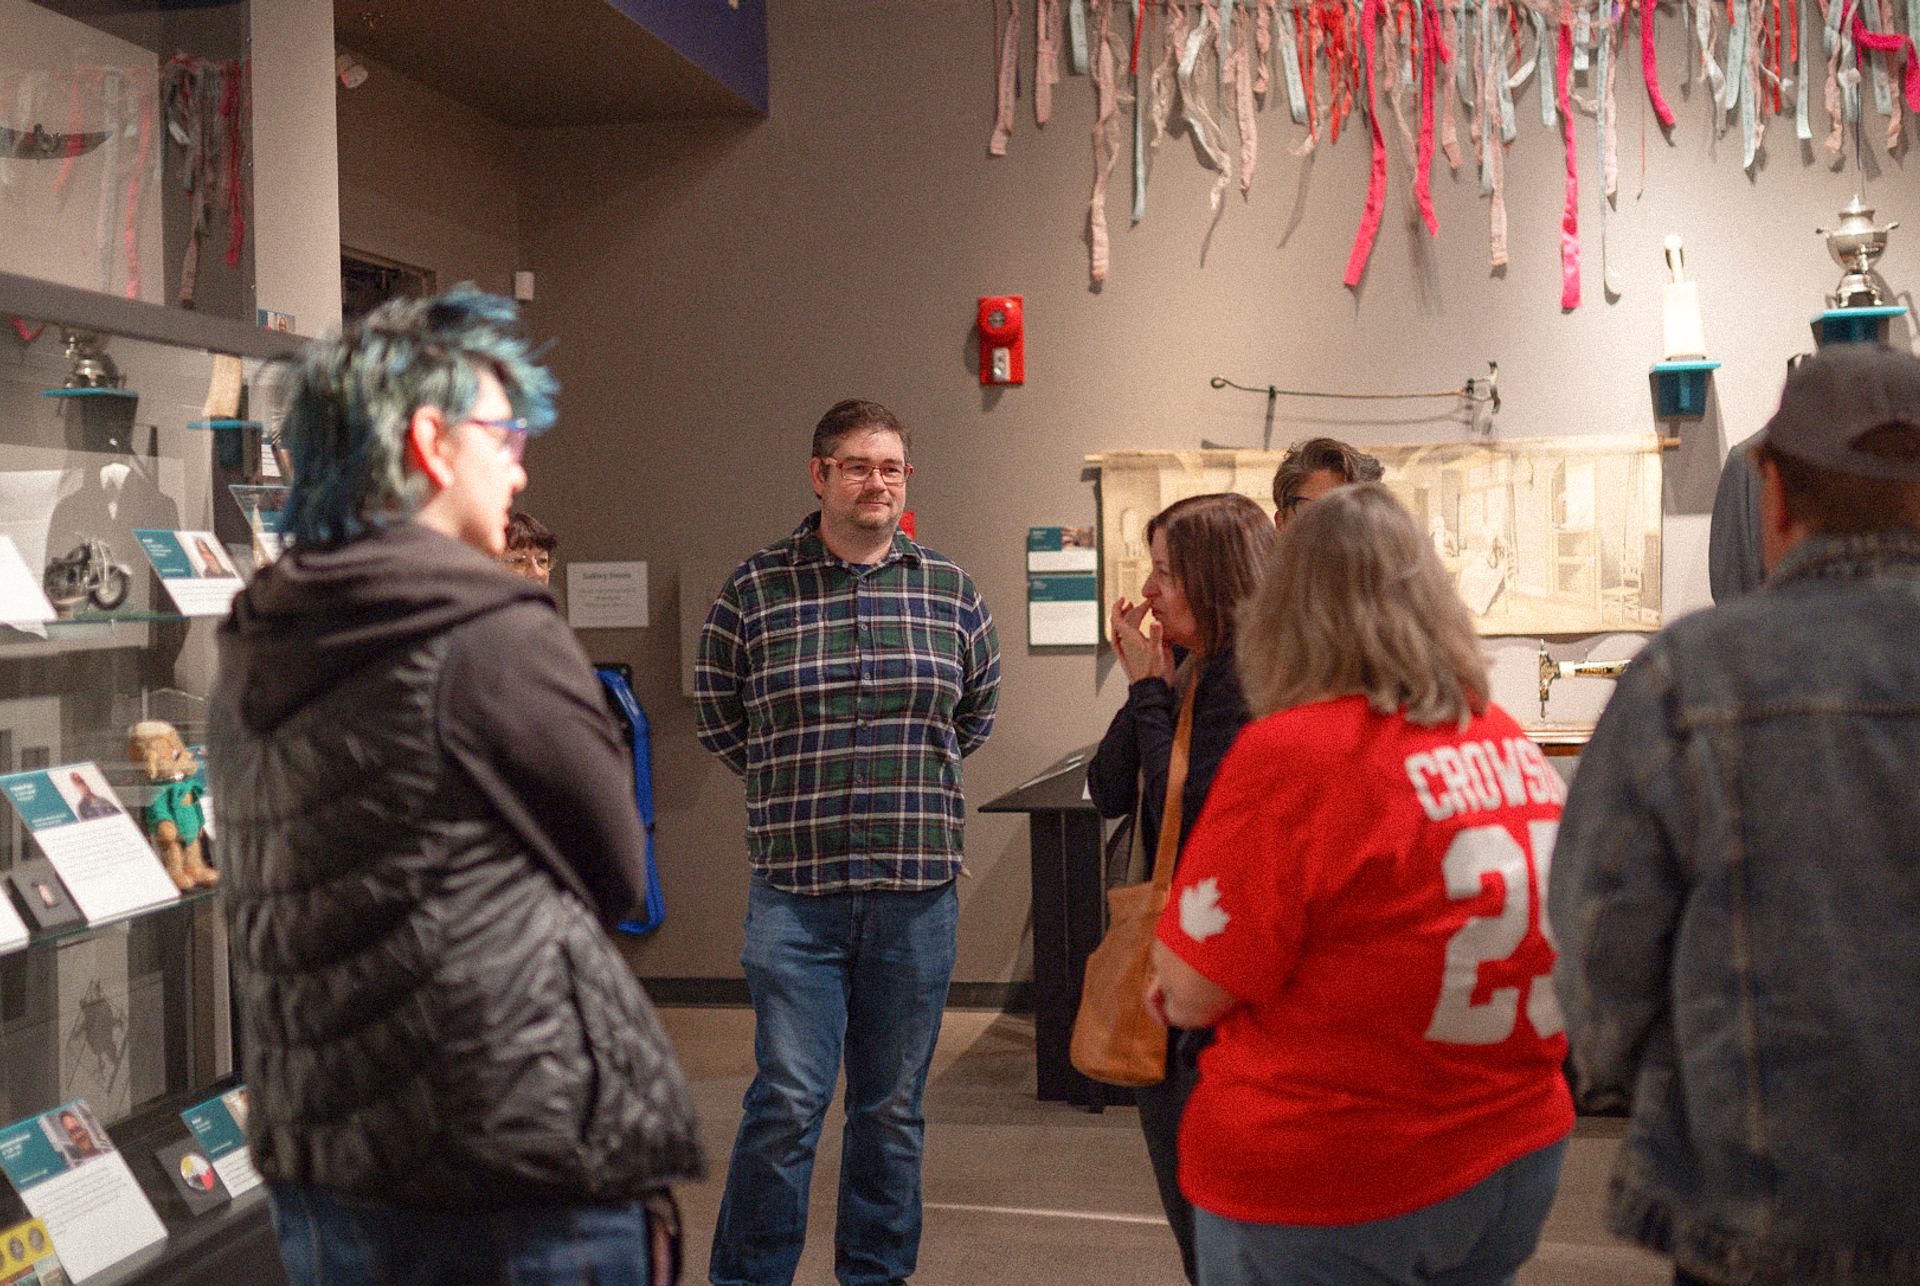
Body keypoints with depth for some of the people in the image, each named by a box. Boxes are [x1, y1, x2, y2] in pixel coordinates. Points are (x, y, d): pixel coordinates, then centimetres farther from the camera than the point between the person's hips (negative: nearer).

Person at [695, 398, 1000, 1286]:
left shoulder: (950, 591, 6)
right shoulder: (754, 592, -1)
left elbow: (978, 710, 20)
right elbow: (717, 715, 11)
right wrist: (792, 786, 9)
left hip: (918, 889, 2)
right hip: (795, 888, -2)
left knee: (893, 1105, 12)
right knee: (787, 1098, -4)